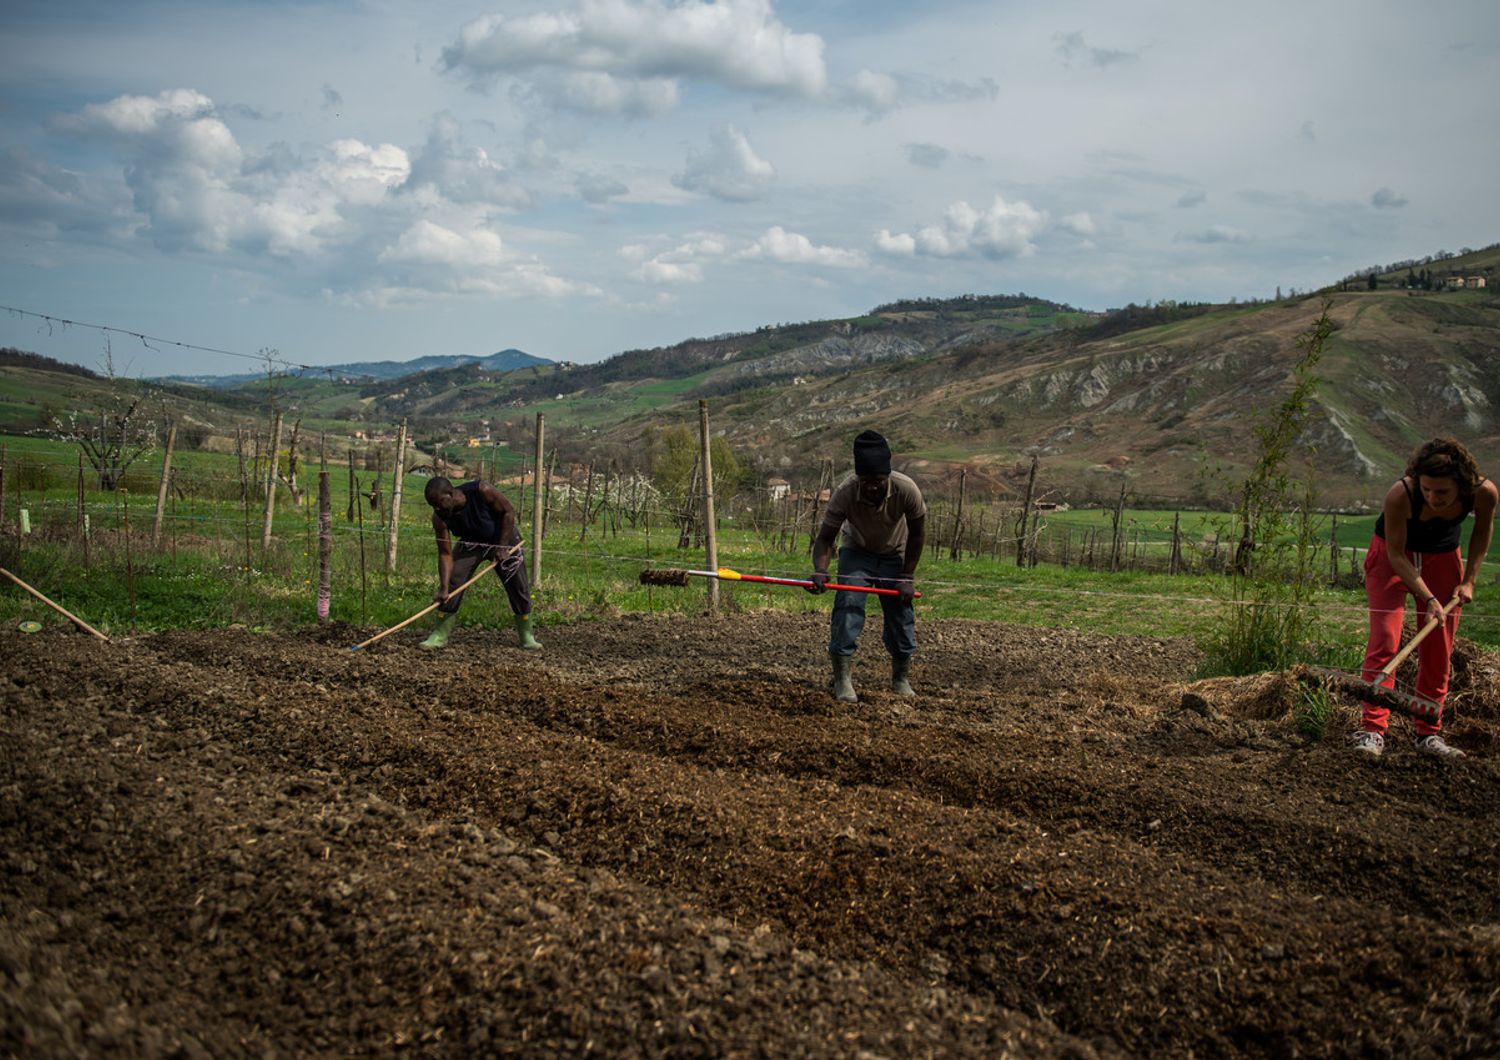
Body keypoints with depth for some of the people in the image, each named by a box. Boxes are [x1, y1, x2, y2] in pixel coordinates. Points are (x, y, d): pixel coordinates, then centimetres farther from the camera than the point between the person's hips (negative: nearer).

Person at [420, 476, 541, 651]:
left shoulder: (482, 491, -35)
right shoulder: (439, 518, -25)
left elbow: (508, 512, -22)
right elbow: (445, 554, -21)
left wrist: (502, 547, -22)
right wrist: (443, 588, -30)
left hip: (503, 538, -2)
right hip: (470, 543, 2)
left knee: (518, 587, -3)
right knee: (451, 584, -12)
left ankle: (527, 636, 13)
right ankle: (440, 635, -2)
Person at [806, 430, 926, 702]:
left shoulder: (907, 490, -30)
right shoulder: (845, 493, -32)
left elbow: (917, 533, -14)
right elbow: (825, 537, -23)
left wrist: (908, 577, -14)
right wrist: (820, 570, -42)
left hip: (894, 558, 1)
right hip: (856, 554, -1)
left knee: (901, 614, 0)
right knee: (847, 608, -18)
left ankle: (901, 679, 18)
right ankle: (842, 679, -15)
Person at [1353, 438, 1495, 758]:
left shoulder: (1484, 492, -27)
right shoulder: (1400, 495, -36)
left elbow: (1483, 530, -2)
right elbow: (1396, 553, -22)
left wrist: (1469, 579, -6)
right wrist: (1428, 598, -28)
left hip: (1443, 558, 3)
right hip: (1392, 556, -3)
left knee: (1439, 651, 2)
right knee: (1384, 641, -13)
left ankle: (1429, 733, 11)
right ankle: (1371, 730, -12)